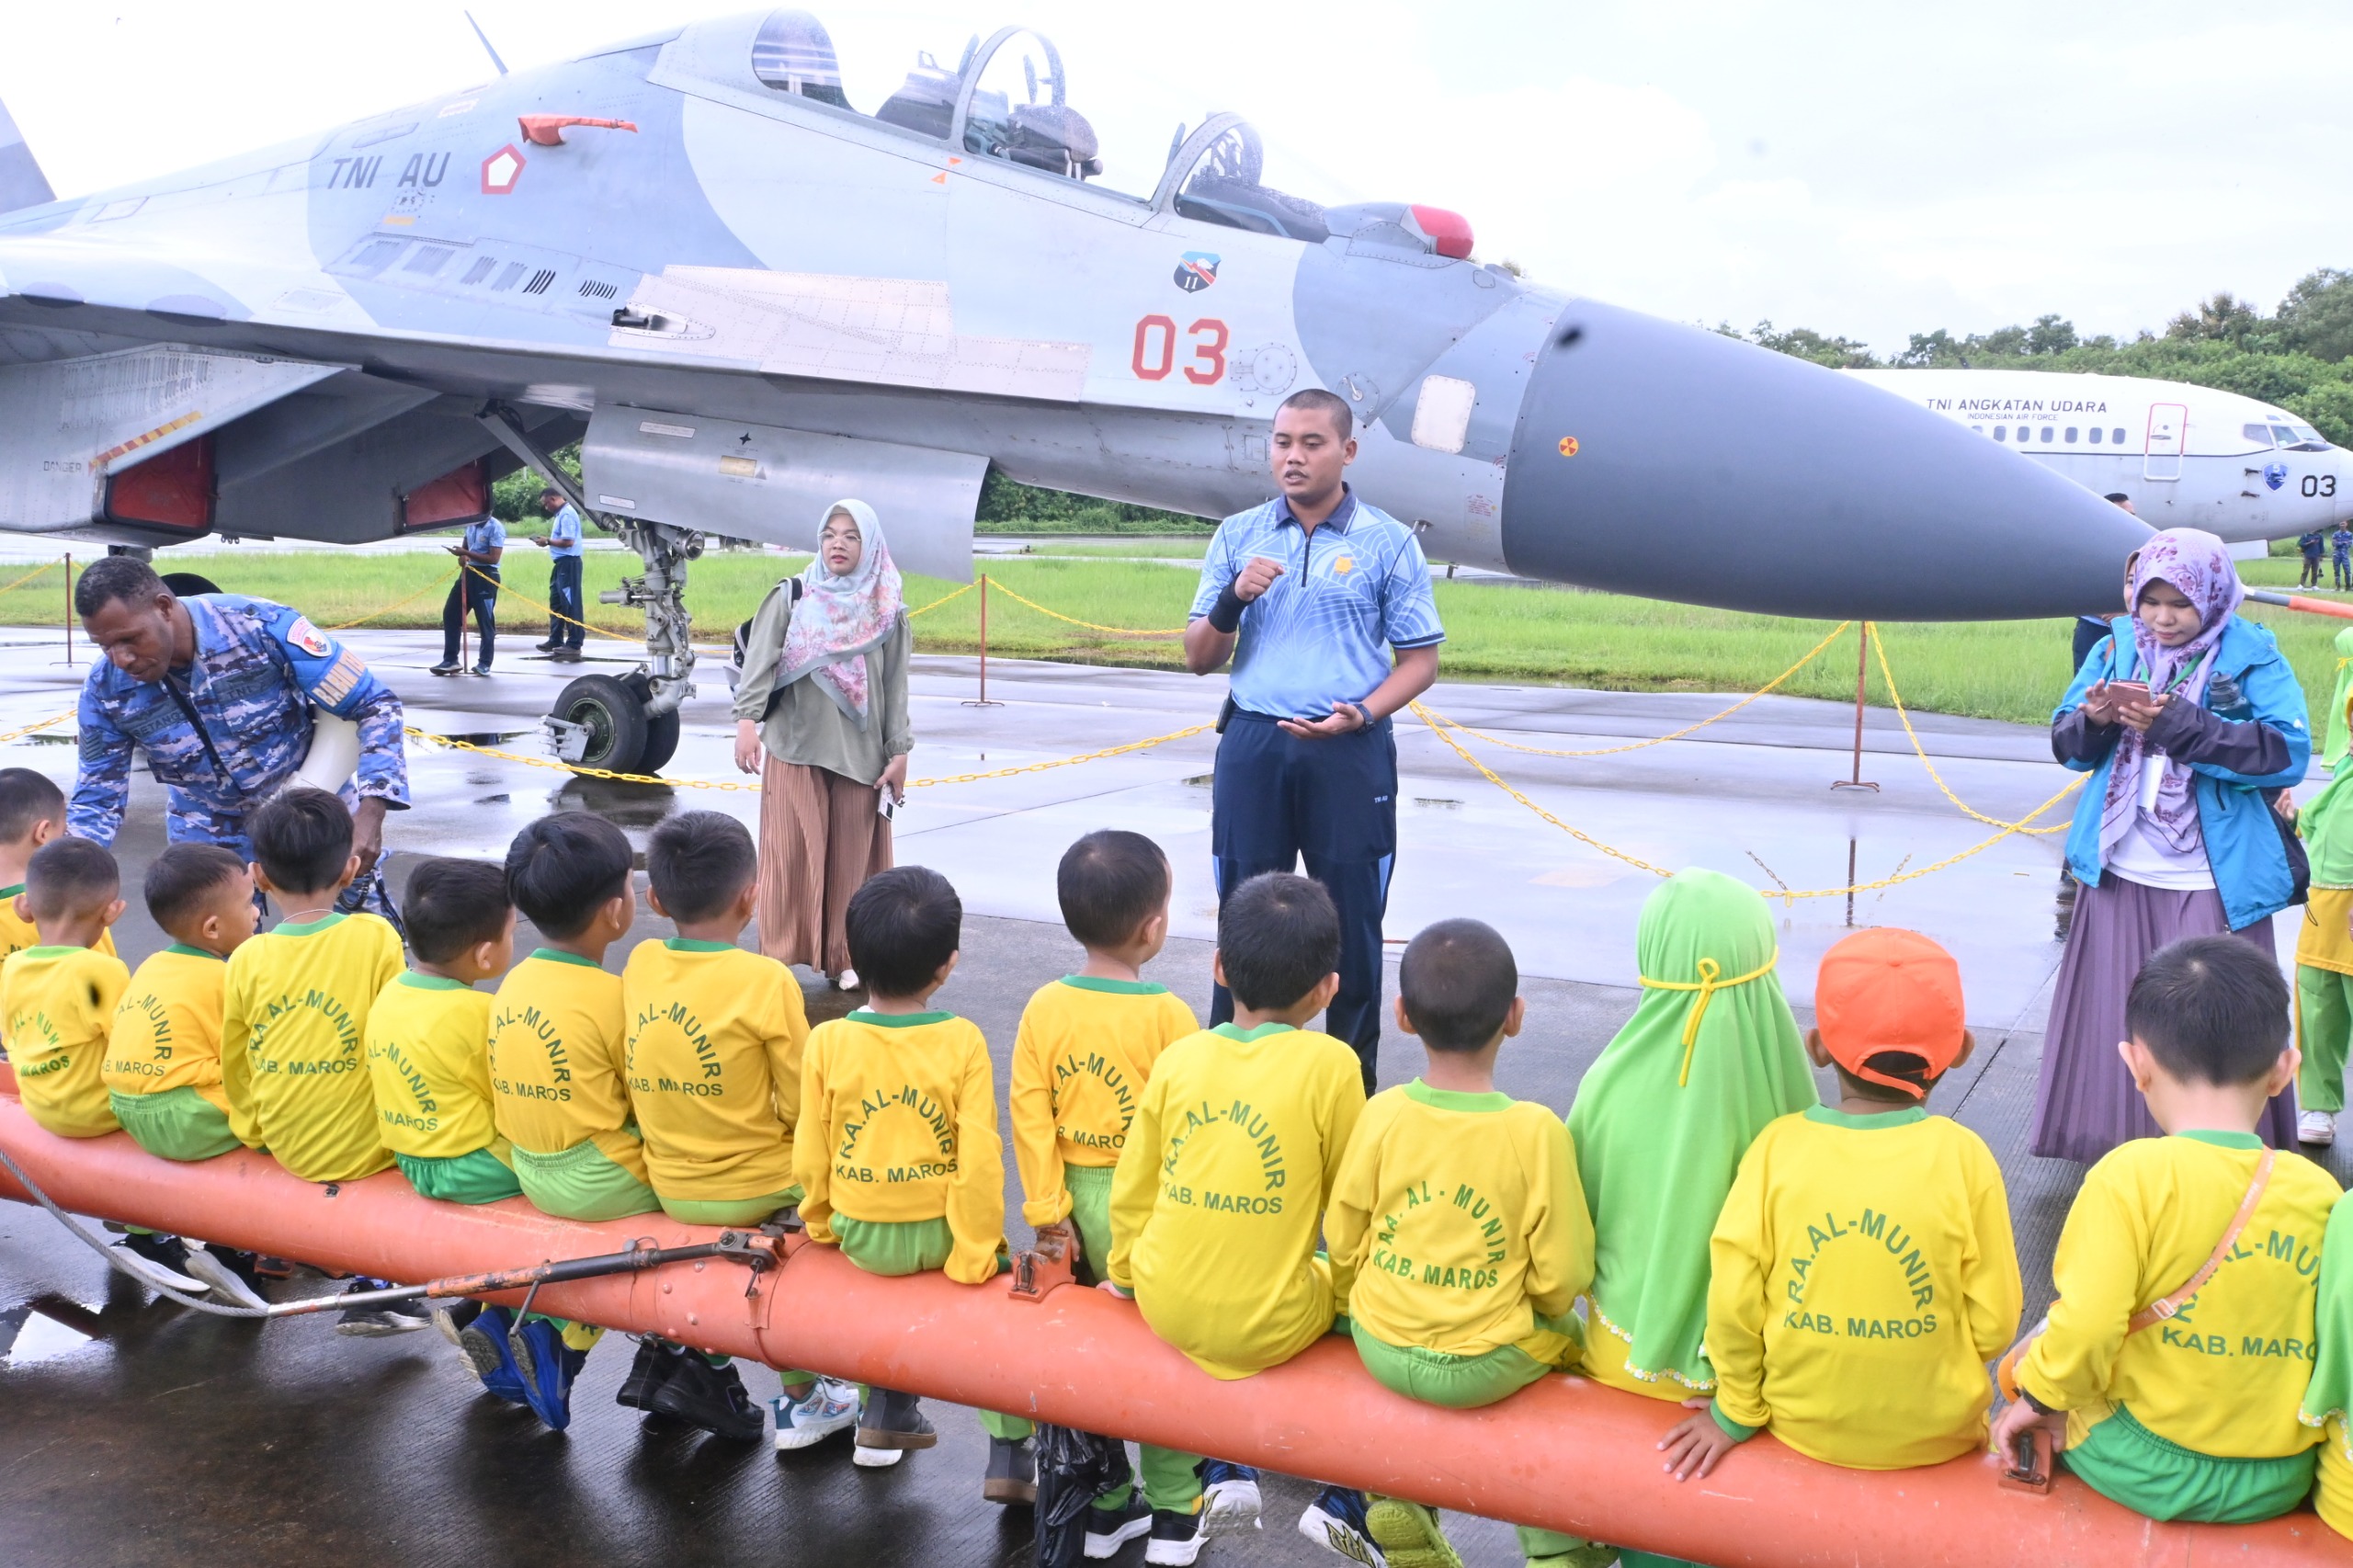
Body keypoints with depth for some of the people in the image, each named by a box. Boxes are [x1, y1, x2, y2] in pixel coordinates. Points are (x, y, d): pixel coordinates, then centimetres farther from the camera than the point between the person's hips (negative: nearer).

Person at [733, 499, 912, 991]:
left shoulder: (886, 612, 5)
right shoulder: (791, 598, 2)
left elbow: (896, 687, 6)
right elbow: (761, 660, -7)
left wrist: (898, 753, 2)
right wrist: (747, 720, -20)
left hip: (861, 754, 1)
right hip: (795, 747, -1)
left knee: (851, 858, 5)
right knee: (790, 855, -1)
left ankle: (844, 956, 15)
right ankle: (779, 954, 8)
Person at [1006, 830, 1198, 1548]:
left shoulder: (1044, 1008, -4)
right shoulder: (1167, 1015, -16)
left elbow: (1030, 1113, -4)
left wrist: (1048, 1210, 1)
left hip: (1077, 1200, 4)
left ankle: (1103, 1503, 26)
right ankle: (1173, 1507, 20)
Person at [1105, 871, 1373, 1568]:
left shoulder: (1177, 1058, -2)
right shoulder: (1330, 1065, -13)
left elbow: (1132, 1191, 7)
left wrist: (1124, 1277, 24)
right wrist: (1347, 1290, 13)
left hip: (1165, 1308, 3)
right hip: (1271, 1325, -3)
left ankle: (1176, 1508, 30)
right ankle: (1348, 1499, 21)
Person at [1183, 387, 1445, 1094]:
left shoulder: (1388, 544, 2)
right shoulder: (1237, 537, 8)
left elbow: (1420, 660, 3)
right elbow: (1198, 659, 8)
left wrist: (1360, 713, -14)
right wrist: (1233, 599, -11)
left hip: (1350, 752, -2)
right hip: (1253, 744, 2)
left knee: (1352, 924, 5)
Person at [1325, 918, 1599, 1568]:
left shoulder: (1382, 1115, -13)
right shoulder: (1536, 1132, -20)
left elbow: (1343, 1244, -3)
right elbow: (1562, 1277, -12)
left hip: (1381, 1351, 2)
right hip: (1487, 1365, -2)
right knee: (1573, 1340, 27)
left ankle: (1399, 1496, 27)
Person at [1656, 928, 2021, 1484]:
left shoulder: (1777, 1146, -14)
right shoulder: (1963, 1157, -15)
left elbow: (1732, 1299, -12)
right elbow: (1993, 1323, -9)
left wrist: (1736, 1412, 3)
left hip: (1802, 1429, 1)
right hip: (1936, 1437, 0)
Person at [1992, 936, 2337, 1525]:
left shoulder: (2133, 1174, -19)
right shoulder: (2319, 1190, -6)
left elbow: (2087, 1326, -22)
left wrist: (2040, 1395, -3)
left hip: (2151, 1474, -4)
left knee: (2030, 1355, 20)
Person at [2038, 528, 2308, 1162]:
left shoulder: (2251, 656, -4)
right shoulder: (2118, 647, 6)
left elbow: (2288, 750, -17)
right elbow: (2066, 744, 7)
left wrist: (2176, 724, -25)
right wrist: (2093, 719, -17)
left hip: (2212, 882, -3)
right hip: (2121, 873, 4)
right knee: (2115, 1020, 10)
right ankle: (2118, 1152, 24)